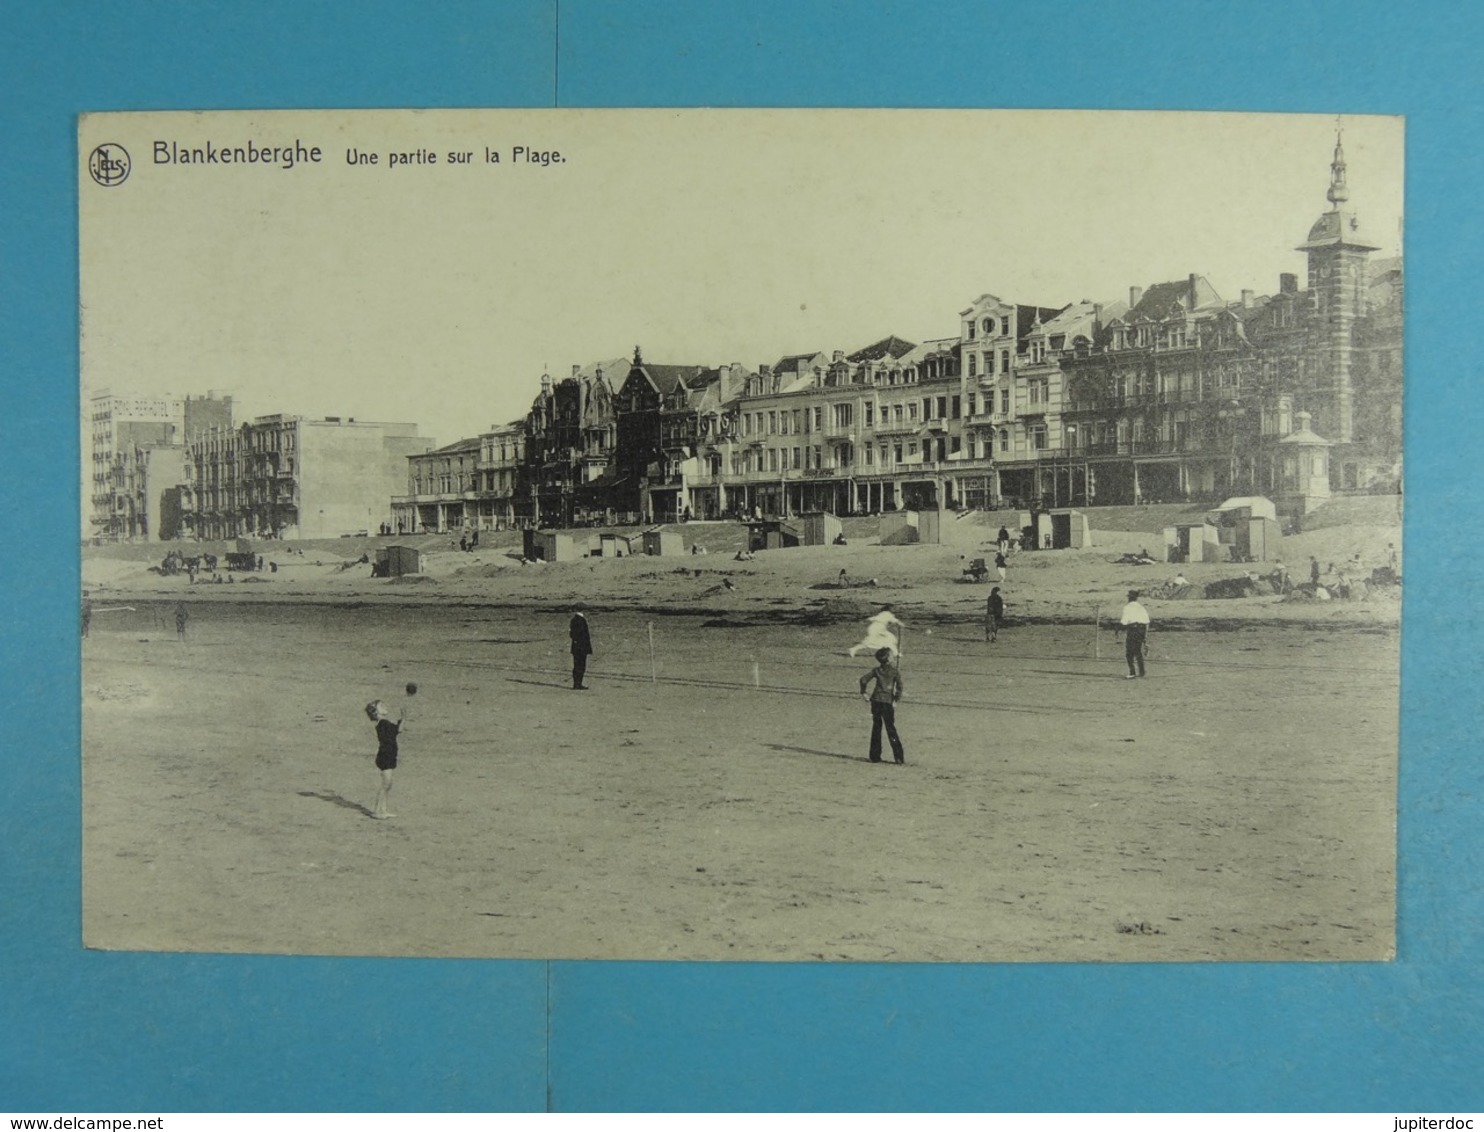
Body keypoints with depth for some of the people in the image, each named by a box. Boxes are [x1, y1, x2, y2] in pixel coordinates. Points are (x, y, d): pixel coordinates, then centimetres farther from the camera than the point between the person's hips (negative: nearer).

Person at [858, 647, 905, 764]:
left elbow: (863, 679, 0)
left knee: (876, 727, 11)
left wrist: (863, 692, 10)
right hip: (888, 701, -3)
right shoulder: (895, 670, -3)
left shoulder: (877, 670, 6)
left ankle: (875, 756, 12)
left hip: (876, 700, 3)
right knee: (891, 729, 1)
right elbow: (899, 686, -10)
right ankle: (899, 757, -2)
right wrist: (896, 700, -3)